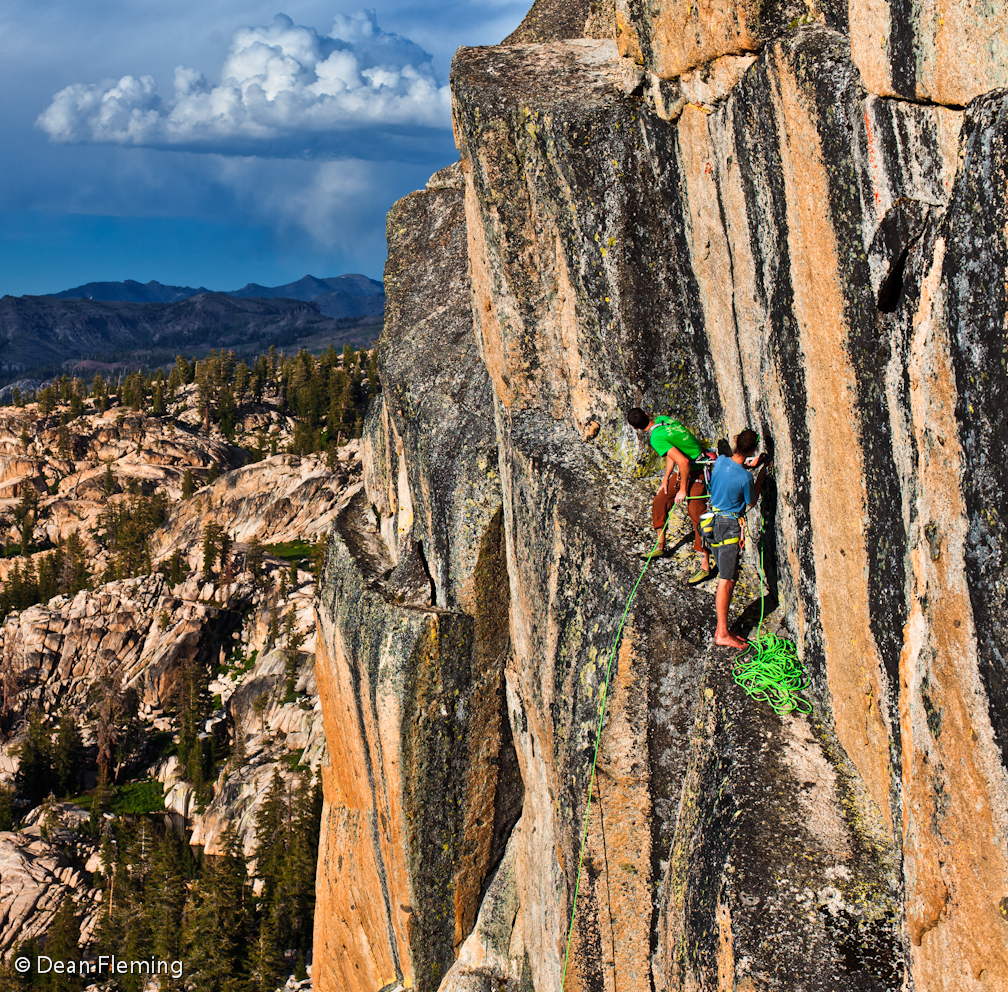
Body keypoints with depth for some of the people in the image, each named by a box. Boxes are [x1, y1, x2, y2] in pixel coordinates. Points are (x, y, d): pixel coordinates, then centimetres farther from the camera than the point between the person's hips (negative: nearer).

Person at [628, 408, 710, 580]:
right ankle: (660, 547, 30)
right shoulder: (662, 419, 0)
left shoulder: (657, 438, -28)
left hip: (695, 474, -10)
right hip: (685, 470, 10)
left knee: (697, 517, -9)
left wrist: (682, 489, -20)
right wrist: (665, 479, 13)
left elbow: (683, 462, -33)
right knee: (659, 502, 15)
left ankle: (705, 566, -5)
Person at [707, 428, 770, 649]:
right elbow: (751, 502, -2)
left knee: (727, 577, 17)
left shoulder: (721, 460, -2)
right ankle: (722, 634, -2)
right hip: (730, 527, -8)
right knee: (726, 581, -5)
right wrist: (761, 475, 4)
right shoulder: (745, 478, -22)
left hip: (714, 522, 8)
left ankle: (721, 629, 21)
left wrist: (751, 465, 22)